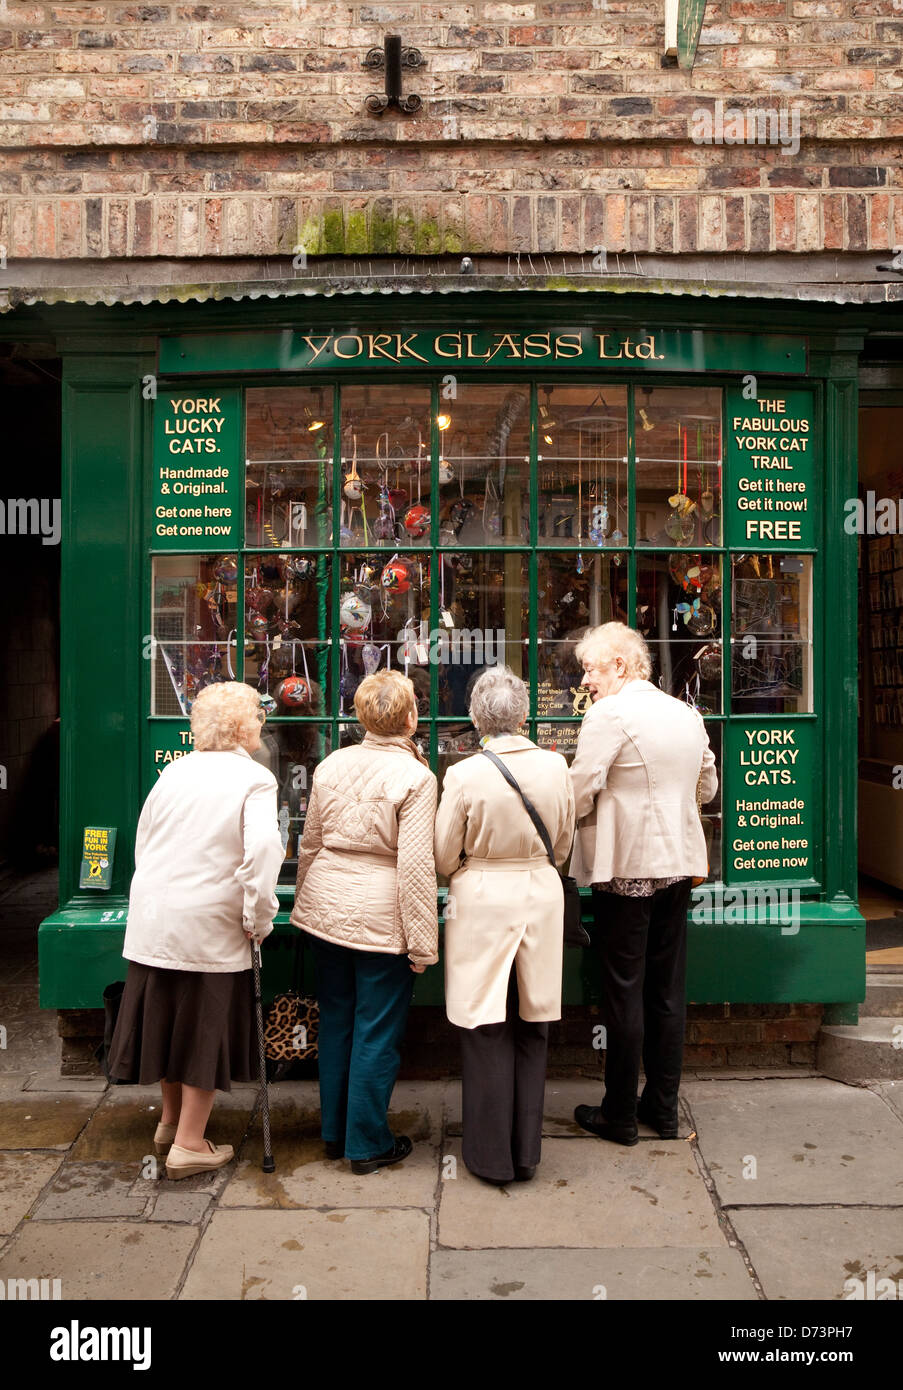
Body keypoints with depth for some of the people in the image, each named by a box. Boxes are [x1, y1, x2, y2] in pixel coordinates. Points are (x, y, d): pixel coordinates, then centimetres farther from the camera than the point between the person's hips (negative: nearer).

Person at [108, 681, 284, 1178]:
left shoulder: (174, 771, 7)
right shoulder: (253, 779, -11)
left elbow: (143, 841, 13)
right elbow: (261, 852, -23)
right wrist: (257, 922, -12)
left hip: (152, 916, 6)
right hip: (209, 925, -6)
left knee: (167, 1019, 20)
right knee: (205, 1029, 8)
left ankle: (170, 1121, 38)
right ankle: (189, 1144, 17)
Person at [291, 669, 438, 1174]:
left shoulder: (331, 765, 4)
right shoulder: (415, 777, -15)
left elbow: (310, 843, 11)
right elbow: (415, 864, -17)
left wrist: (308, 901, 24)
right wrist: (423, 942, -11)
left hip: (327, 908, 6)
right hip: (381, 916, -6)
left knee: (336, 1019, 18)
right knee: (377, 1031, 7)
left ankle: (334, 1132, 32)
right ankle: (368, 1144, 19)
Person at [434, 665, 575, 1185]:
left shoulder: (464, 775, -15)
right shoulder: (556, 767, -6)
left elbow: (445, 857, -6)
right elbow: (564, 845, 7)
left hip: (482, 903, -3)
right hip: (541, 899, 3)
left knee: (487, 1031, 9)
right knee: (531, 1030, 15)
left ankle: (492, 1156, 20)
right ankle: (526, 1152, 26)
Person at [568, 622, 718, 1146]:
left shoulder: (608, 714, -14)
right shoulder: (688, 714, 9)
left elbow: (580, 793, -18)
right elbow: (708, 787, 19)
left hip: (625, 867, -7)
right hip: (678, 865, 7)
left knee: (624, 991, 3)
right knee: (668, 990, 14)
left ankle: (620, 1116, 15)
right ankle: (664, 1107, 25)